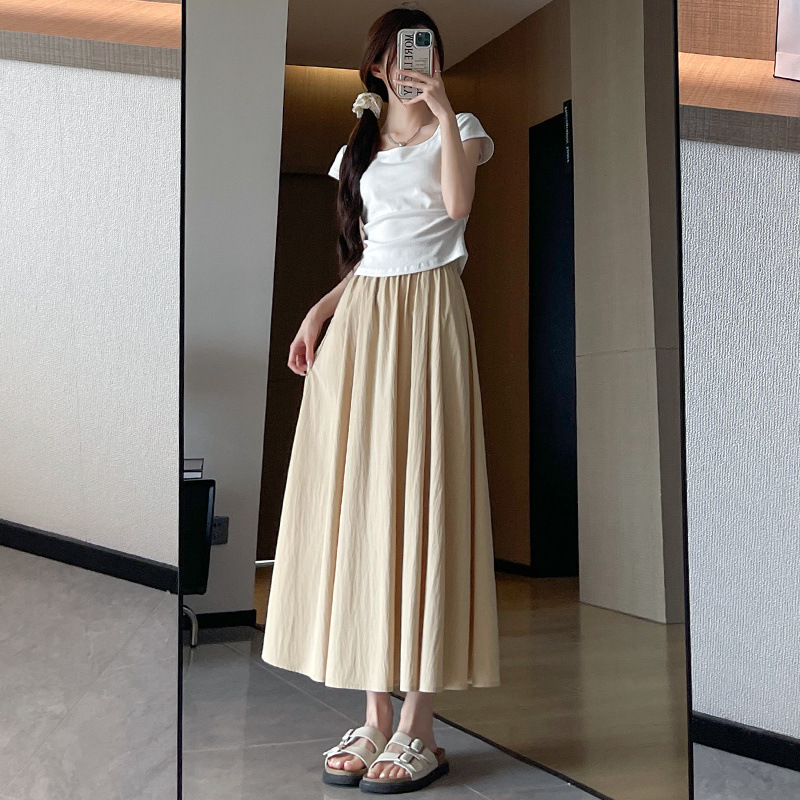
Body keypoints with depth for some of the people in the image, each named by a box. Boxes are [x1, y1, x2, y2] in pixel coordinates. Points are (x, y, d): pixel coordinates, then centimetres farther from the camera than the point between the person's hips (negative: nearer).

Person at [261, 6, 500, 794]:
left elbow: (457, 205, -13)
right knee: (356, 498, -1)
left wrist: (442, 106, -11)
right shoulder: (360, 149, 21)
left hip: (427, 315, -5)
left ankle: (418, 727, -3)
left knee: (418, 496, -9)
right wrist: (318, 312, 9)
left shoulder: (457, 129, 8)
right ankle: (375, 719, 7)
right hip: (360, 319, 5)